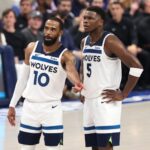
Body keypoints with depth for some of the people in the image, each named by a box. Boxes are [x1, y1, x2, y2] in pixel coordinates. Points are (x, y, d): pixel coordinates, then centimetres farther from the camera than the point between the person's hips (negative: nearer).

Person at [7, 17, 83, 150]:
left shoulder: (65, 55, -12)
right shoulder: (31, 48, 1)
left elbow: (71, 70, -35)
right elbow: (23, 78, 11)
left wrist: (76, 82, -59)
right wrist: (13, 104, 11)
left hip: (51, 108, -4)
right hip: (30, 106, 4)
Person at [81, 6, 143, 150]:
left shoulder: (110, 41, -14)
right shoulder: (84, 42, 10)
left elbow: (136, 66, -19)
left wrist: (123, 94, -17)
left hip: (106, 101, -8)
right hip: (89, 100, 8)